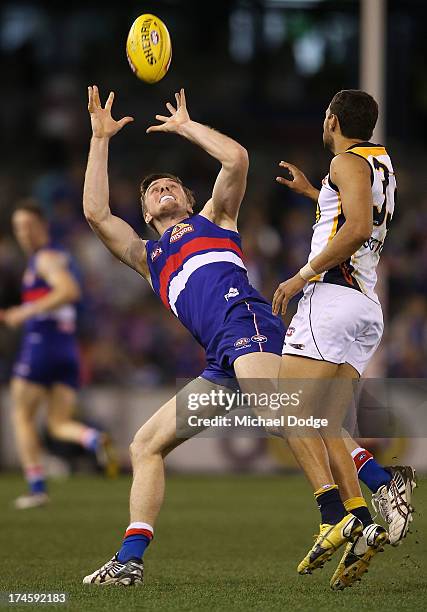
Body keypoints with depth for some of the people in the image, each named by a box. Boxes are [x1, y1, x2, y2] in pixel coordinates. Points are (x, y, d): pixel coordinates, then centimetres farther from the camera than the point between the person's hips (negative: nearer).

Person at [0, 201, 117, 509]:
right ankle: (95, 439, -26)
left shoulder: (46, 257, -7)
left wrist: (27, 311, -21)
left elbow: (70, 290, -25)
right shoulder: (62, 257, 22)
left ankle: (37, 487, 2)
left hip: (40, 345, -8)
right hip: (68, 350, 8)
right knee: (60, 424, 5)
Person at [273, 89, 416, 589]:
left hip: (332, 295, -9)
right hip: (368, 307, 9)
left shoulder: (347, 161, -3)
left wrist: (303, 275, -15)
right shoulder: (381, 163, 24)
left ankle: (335, 517, -27)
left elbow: (358, 228, -20)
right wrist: (310, 191, 51)